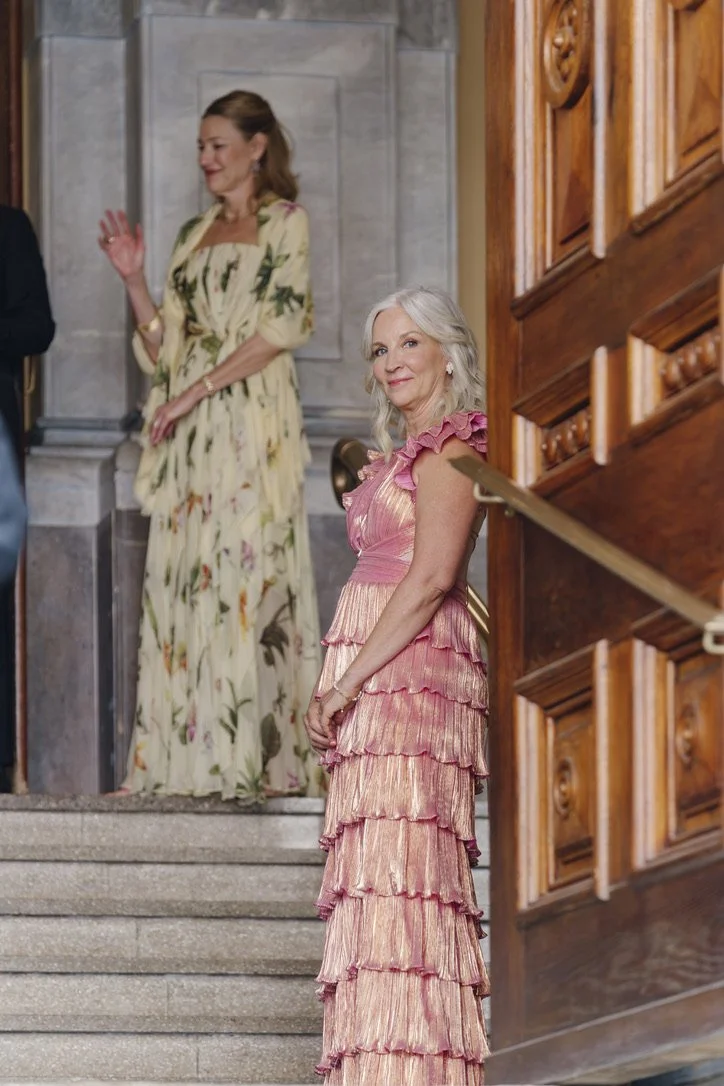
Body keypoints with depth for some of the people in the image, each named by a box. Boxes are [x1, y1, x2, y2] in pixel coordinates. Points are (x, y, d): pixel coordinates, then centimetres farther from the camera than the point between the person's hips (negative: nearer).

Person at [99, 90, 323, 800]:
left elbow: (282, 327, -9)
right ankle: (184, 761, 1)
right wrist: (133, 279, 2)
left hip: (251, 427, -6)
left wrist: (196, 390, -12)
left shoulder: (284, 223, 3)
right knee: (181, 585, 1)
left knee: (244, 580, -10)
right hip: (188, 442, 6)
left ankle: (254, 761, -10)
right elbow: (163, 348, 16)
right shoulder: (194, 235, 20)